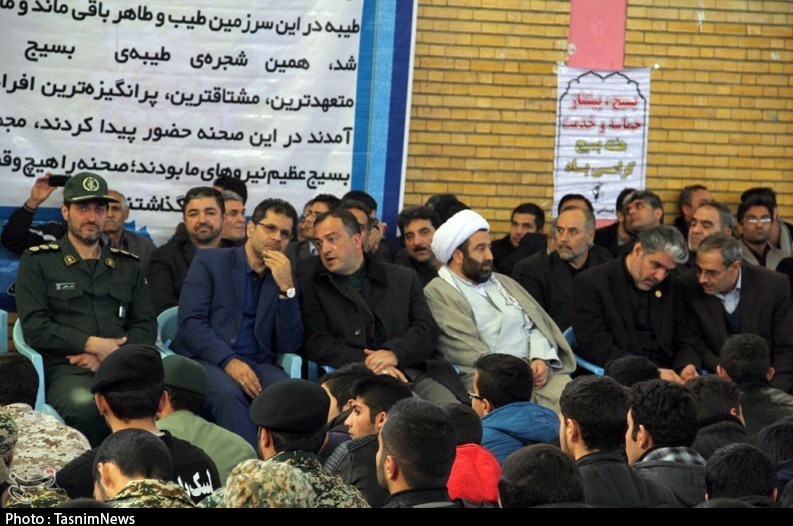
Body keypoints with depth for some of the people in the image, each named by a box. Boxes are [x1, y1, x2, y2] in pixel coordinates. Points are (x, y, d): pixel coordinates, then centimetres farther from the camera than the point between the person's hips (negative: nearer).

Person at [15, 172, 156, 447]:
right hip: (66, 372, -3)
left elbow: (146, 326, 17)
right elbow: (34, 327, 2)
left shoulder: (128, 266, 25)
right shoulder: (38, 262, 14)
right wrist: (92, 344, -6)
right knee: (85, 404, -40)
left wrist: (109, 356, -3)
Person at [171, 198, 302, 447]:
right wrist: (228, 361, -18)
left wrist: (286, 287, -5)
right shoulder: (209, 261, 9)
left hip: (256, 365, 2)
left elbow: (289, 346, 6)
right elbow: (190, 322, -4)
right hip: (206, 360, -2)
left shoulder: (284, 278, 17)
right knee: (228, 393, -36)